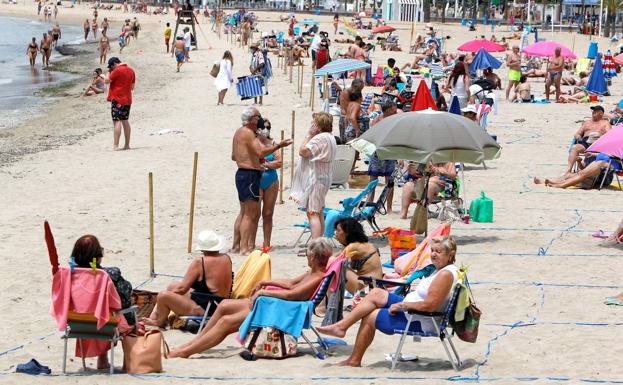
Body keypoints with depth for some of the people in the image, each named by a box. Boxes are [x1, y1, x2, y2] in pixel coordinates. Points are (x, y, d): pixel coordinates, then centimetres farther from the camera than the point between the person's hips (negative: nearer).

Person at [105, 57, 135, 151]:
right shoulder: (131, 71, 11)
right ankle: (127, 145, 15)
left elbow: (107, 81, -9)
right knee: (125, 121, 14)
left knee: (117, 122, -10)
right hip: (127, 100, 8)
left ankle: (115, 146, -15)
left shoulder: (117, 70, -13)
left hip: (117, 100, -8)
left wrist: (109, 72, 4)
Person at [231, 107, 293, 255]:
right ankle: (244, 248, -13)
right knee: (251, 214, -10)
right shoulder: (248, 133, -14)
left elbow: (233, 156, 26)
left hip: (242, 174, 11)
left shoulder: (239, 132, 18)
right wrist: (278, 145, -22)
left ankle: (236, 245, 19)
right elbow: (261, 152, -26)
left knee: (244, 212, 16)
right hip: (250, 175, -11)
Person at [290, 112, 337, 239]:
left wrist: (309, 135, -11)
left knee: (312, 213, -12)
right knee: (319, 213, 17)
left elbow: (303, 151, -19)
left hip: (314, 180, -11)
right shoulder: (330, 137, 15)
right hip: (323, 179, 11)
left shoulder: (320, 138, -19)